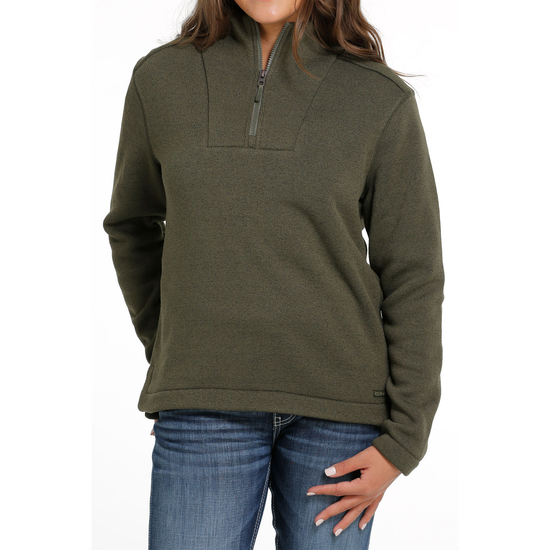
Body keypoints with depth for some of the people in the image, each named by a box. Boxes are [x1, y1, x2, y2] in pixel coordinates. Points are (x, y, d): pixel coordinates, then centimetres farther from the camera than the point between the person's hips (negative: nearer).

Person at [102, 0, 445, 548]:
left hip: (337, 410, 0)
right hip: (205, 407, 1)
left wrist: (402, 441, -4)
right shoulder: (159, 78, 2)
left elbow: (413, 277, -1)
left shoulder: (383, 98, -3)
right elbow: (133, 225, 17)